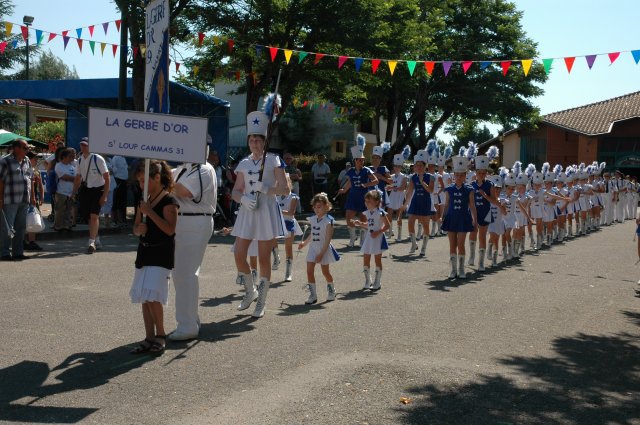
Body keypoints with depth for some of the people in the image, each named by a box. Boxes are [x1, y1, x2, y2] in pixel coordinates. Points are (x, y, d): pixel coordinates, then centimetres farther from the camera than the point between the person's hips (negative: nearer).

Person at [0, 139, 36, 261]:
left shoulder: (27, 161, 13)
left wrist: (32, 197, 17)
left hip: (24, 200, 7)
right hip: (10, 201, -7)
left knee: (21, 228, 11)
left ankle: (18, 252, 19)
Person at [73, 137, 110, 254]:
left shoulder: (98, 159, -15)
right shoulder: (80, 160, 4)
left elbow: (107, 177, -13)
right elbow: (78, 177, 16)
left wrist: (104, 195, -17)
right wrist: (74, 192, 11)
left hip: (98, 190, -6)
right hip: (86, 189, 6)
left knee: (94, 215, -15)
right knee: (90, 217, 10)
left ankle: (91, 242, -13)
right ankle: (97, 240, 25)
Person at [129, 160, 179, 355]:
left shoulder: (168, 201, -10)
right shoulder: (145, 201, 14)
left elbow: (170, 229, -21)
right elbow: (135, 227, 19)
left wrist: (150, 212, -22)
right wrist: (139, 229, -5)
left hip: (161, 254, -8)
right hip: (144, 252, 8)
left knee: (152, 296, -15)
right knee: (144, 298, 8)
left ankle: (160, 335, 2)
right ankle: (149, 338, 15)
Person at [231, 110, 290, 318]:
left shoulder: (273, 161, 0)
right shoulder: (244, 164, 11)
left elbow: (286, 189, -4)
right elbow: (236, 191, 9)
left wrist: (267, 188, -19)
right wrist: (243, 198, -13)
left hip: (267, 212, -4)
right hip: (247, 212, 4)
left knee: (264, 258, 1)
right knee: (239, 255, 0)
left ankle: (261, 302, 14)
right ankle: (250, 292, 25)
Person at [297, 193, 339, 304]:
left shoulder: (328, 221, -14)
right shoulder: (313, 219, 5)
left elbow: (328, 239, -16)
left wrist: (321, 253, -19)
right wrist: (304, 243, 12)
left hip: (324, 249, -5)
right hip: (313, 248, 6)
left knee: (325, 272, 7)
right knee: (309, 271, -3)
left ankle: (331, 291, 30)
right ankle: (313, 295, 2)